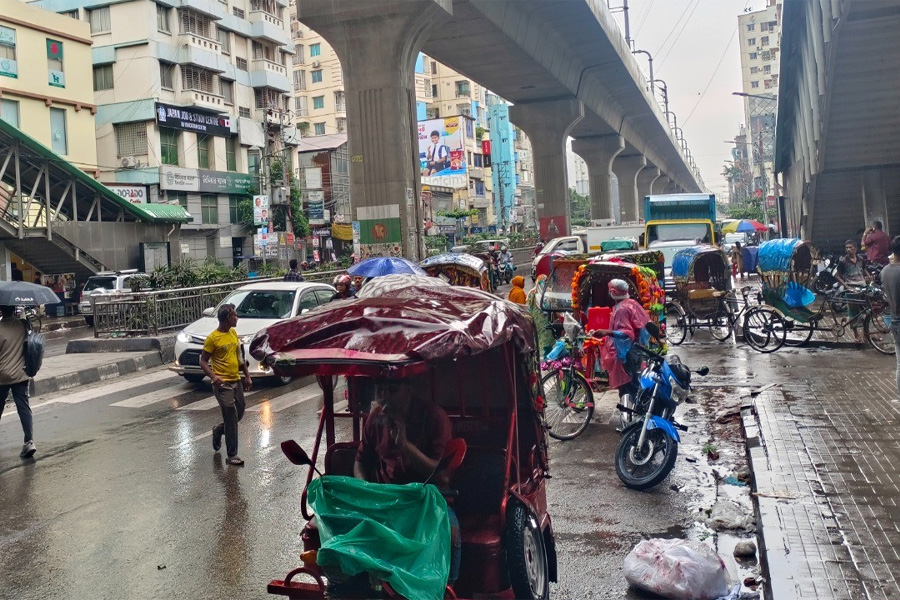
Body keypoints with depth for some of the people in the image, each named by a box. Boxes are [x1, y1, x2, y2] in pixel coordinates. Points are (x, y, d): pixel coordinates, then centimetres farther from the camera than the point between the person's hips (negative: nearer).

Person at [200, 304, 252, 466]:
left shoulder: (234, 333, 10)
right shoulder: (212, 338, -12)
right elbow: (203, 362, -9)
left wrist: (247, 376, 16)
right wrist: (213, 376, -26)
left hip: (237, 381, 7)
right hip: (223, 384, -7)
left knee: (239, 414, 15)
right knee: (231, 417, -8)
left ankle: (219, 430, 42)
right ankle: (232, 455, 0)